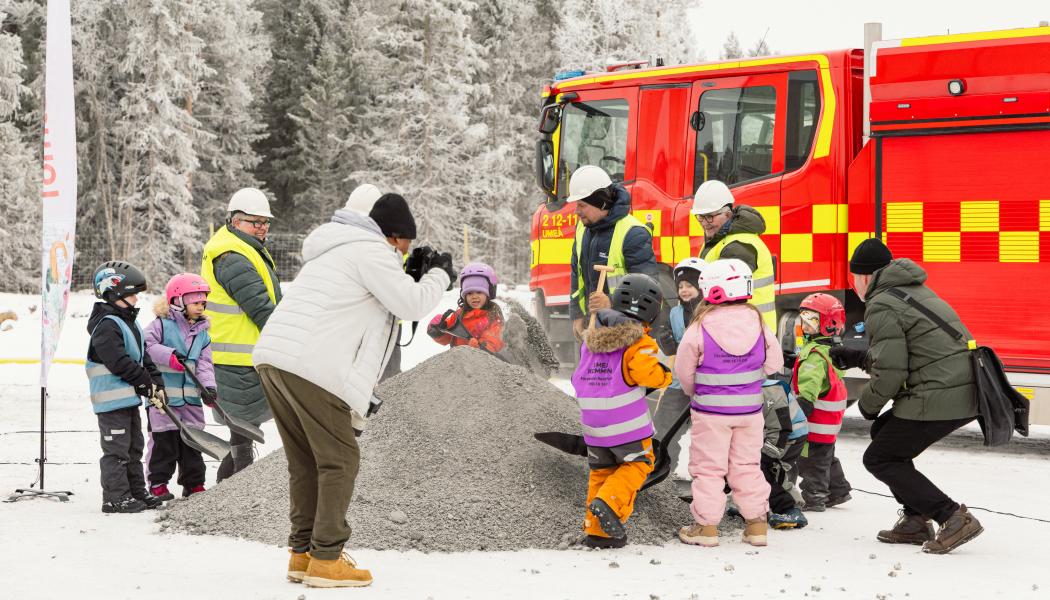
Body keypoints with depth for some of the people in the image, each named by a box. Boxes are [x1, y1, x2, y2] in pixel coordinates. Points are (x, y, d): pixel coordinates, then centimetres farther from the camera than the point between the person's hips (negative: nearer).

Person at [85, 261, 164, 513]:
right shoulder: (107, 326, -18)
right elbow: (119, 362, -24)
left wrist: (157, 383, 8)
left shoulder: (128, 322, 15)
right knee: (116, 448, -6)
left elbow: (142, 356, 18)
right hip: (112, 399, -10)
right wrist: (146, 382, -16)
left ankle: (136, 492, 25)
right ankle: (115, 497, -2)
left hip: (129, 398, 10)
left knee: (134, 446, 16)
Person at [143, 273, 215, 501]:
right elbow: (147, 345, -16)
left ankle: (194, 482, 21)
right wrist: (170, 356, -26)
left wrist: (208, 386, -9)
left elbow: (204, 363, 6)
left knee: (192, 439, 11)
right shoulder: (162, 324, -6)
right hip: (163, 394, -6)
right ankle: (157, 482, 9)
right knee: (163, 439, -2)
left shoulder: (202, 333, 11)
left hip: (191, 396, 6)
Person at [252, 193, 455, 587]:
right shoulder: (371, 251, -2)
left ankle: (302, 552, 20)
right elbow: (413, 305, -5)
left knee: (305, 461, 17)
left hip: (272, 356, 10)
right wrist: (440, 275, 11)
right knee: (339, 460, -1)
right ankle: (326, 559, -2)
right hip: (310, 366, -10)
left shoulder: (337, 250, 29)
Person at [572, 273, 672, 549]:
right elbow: (650, 374, -25)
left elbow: (579, 378, 15)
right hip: (627, 423, -6)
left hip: (592, 423, 6)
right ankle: (610, 503, -10)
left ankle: (596, 529, 16)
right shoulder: (638, 343, -13)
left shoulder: (590, 339, 8)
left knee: (601, 471, 17)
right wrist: (665, 374, -5)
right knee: (638, 464, 12)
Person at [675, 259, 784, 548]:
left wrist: (695, 392, 16)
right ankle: (756, 522, 15)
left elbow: (684, 370, -4)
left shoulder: (700, 328, -14)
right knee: (747, 465, 14)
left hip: (711, 409, -3)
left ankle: (706, 525, 8)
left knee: (708, 467, 6)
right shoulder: (757, 323, -3)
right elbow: (774, 363, 7)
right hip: (750, 408, 4)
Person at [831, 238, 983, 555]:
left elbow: (889, 372, -14)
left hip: (938, 397, -9)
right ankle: (915, 520, 22)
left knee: (878, 459, 5)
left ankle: (953, 517, -5)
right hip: (967, 392, 9)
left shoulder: (881, 307, -8)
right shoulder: (915, 291, 22)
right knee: (883, 431, 25)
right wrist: (857, 357, 30)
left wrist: (867, 404, 4)